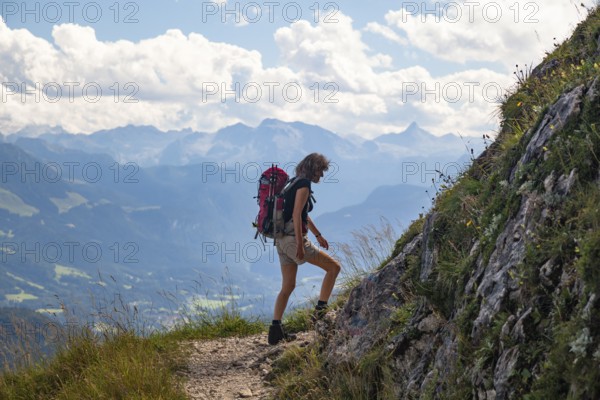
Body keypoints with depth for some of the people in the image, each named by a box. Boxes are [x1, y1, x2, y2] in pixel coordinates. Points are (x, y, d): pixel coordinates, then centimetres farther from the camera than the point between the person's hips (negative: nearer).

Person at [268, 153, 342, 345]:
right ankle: (320, 310, -2)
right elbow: (296, 215, -20)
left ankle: (275, 330, 9)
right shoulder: (304, 185, -11)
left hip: (282, 240, 10)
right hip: (293, 238, -10)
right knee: (334, 266, 1)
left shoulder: (295, 184, 19)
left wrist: (318, 235, 37)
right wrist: (300, 244, -23)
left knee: (287, 287, 12)